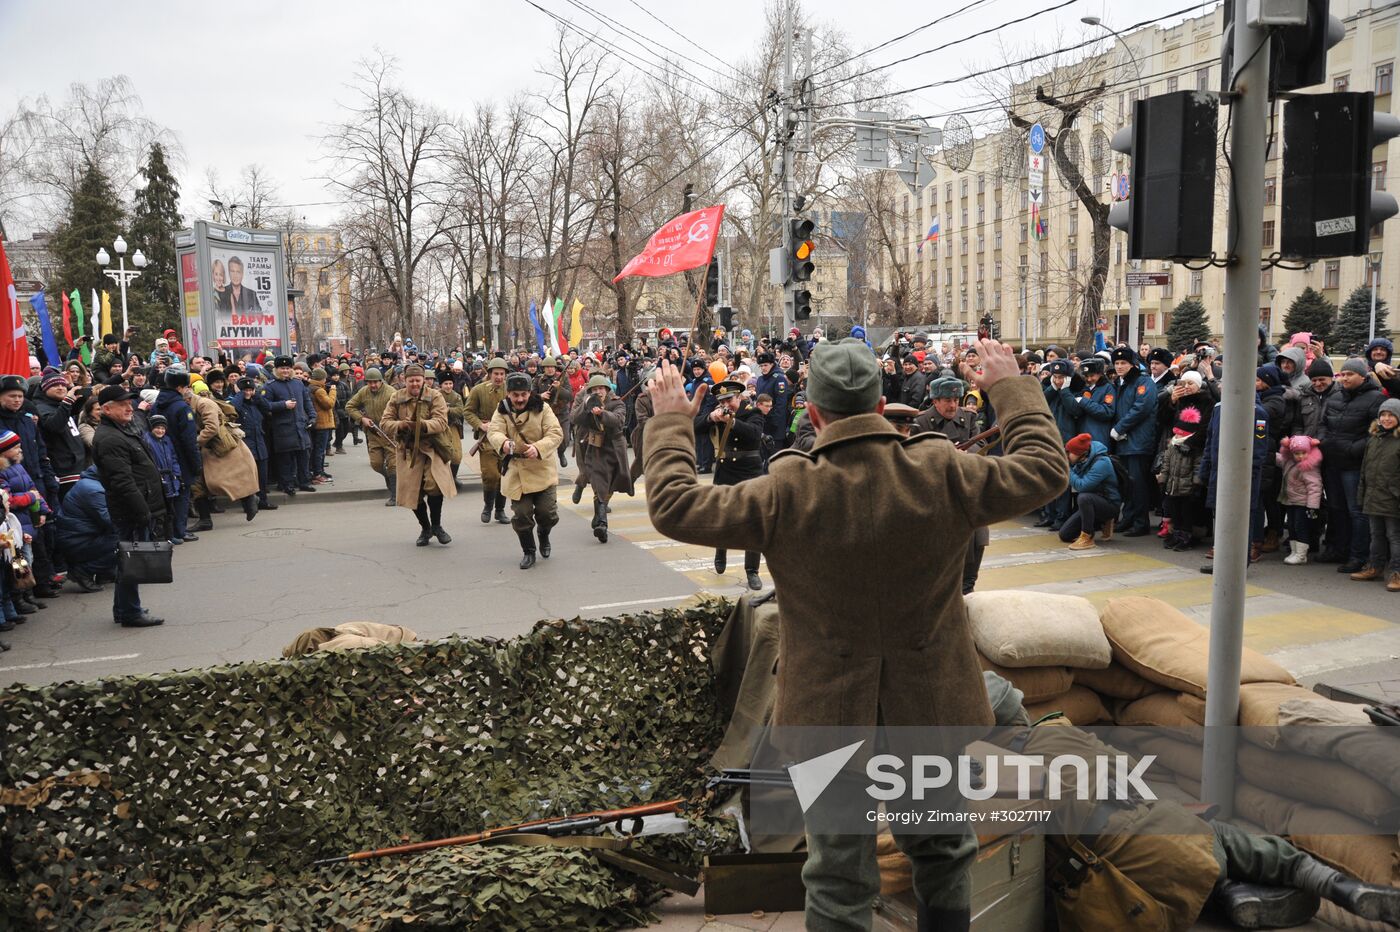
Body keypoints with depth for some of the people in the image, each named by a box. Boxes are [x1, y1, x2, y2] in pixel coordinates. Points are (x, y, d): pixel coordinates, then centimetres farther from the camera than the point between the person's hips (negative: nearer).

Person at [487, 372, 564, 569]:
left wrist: (538, 448, -30)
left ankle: (543, 534, 32)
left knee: (548, 512, -3)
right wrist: (503, 443, -38)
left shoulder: (542, 409, -2)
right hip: (516, 473, 1)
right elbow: (493, 432, -14)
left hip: (542, 471, -1)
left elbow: (556, 434, -12)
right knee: (521, 514, -1)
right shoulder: (502, 412, 2)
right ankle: (528, 551, 22)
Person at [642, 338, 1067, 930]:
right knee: (943, 856, 25)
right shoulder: (943, 474, -15)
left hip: (832, 712, -1)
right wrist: (1010, 387, 11)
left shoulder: (786, 493, -20)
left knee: (838, 881, 16)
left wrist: (671, 422, 1)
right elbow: (1046, 468, -1)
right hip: (931, 705, 2)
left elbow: (673, 504, -13)